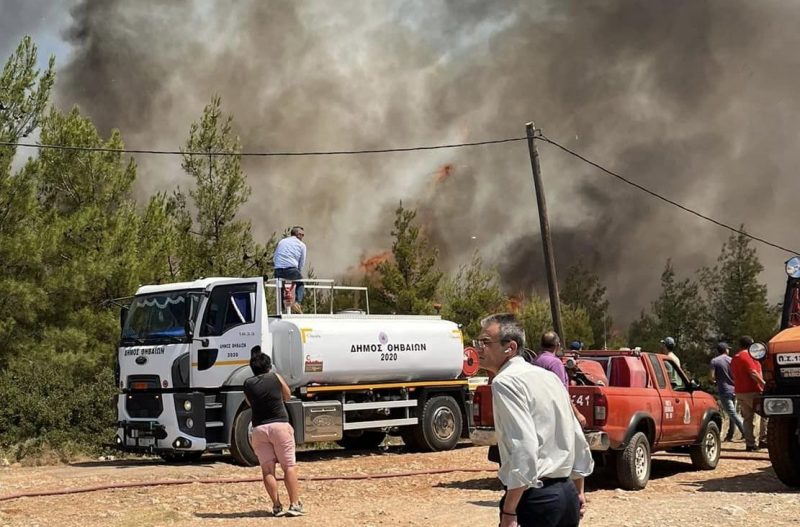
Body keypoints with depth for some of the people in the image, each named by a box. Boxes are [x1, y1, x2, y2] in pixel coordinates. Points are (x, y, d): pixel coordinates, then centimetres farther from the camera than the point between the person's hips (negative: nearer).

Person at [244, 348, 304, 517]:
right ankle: (295, 505, -5)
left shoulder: (248, 384, 5)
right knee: (290, 466, 1)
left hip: (259, 429, 2)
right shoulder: (275, 378, 3)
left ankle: (277, 506, 1)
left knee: (267, 470, 4)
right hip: (279, 426, -2)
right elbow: (288, 396, 18)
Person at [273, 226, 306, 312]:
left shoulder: (281, 242, 20)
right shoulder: (301, 245, 12)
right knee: (300, 283, 27)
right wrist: (298, 272, 23)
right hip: (292, 270, -2)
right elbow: (301, 264, 11)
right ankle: (297, 302, 8)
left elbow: (274, 260, 17)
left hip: (278, 272, 2)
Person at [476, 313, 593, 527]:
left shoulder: (505, 382, -12)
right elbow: (578, 437, 19)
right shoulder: (548, 377, 15)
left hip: (534, 496, -9)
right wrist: (579, 491, 28)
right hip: (567, 492, 9)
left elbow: (524, 446, -22)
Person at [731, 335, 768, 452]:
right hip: (752, 392, -8)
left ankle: (750, 444, 7)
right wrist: (764, 383, -18)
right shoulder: (747, 357, -11)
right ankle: (763, 440, -2)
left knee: (748, 418, 10)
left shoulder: (734, 359, 16)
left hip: (739, 392, 8)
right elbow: (753, 373, -21)